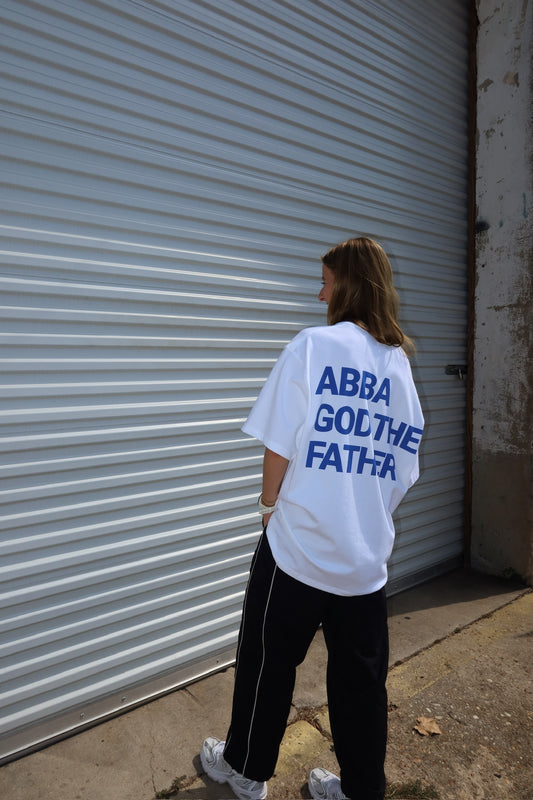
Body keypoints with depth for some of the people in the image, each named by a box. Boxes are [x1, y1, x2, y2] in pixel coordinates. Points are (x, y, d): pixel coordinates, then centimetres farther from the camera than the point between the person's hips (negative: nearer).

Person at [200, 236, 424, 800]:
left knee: (268, 663, 17)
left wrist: (269, 505, 4)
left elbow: (279, 445, -12)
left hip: (300, 547, -5)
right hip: (367, 559, 5)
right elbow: (402, 474, 8)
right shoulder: (402, 364, 5)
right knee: (361, 679, 19)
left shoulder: (314, 344, -13)